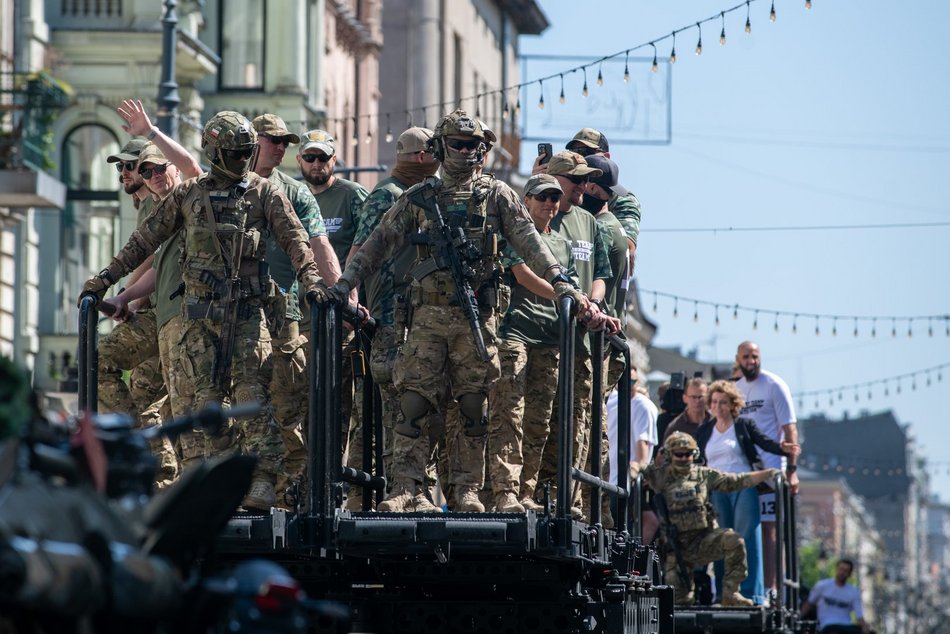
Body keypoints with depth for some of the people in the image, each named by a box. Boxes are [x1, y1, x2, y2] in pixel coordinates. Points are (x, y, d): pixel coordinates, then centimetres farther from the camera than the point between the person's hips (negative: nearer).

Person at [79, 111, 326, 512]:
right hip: (200, 310, 2)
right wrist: (105, 278, 11)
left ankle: (261, 482, -15)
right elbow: (145, 239, 14)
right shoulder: (188, 196, 10)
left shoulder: (263, 193, 6)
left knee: (251, 393, -11)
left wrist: (310, 279, -16)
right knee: (207, 396, 0)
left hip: (247, 309, -2)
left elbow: (293, 239, 0)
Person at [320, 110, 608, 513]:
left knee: (474, 408, 1)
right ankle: (408, 490, -8)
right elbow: (379, 244, 10)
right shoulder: (418, 199, 12)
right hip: (428, 316, 1)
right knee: (412, 404, -6)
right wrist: (344, 285, 1)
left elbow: (529, 244, -2)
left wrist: (564, 287, -13)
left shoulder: (496, 196, 6)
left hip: (476, 317, -1)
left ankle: (469, 491, 6)